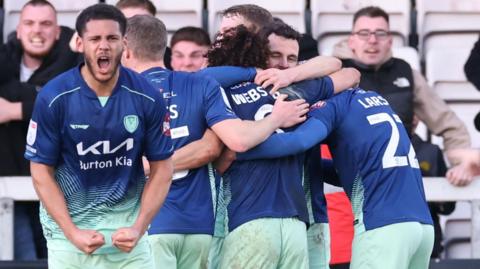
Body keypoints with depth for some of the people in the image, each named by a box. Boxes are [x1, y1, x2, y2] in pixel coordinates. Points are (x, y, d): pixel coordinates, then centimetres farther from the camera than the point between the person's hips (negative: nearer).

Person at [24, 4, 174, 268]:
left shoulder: (147, 98, -5)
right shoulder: (53, 98, -9)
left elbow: (161, 168, 2)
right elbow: (42, 172, -4)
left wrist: (138, 228, -9)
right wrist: (73, 233, -13)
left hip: (128, 226, 1)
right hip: (69, 225, -1)